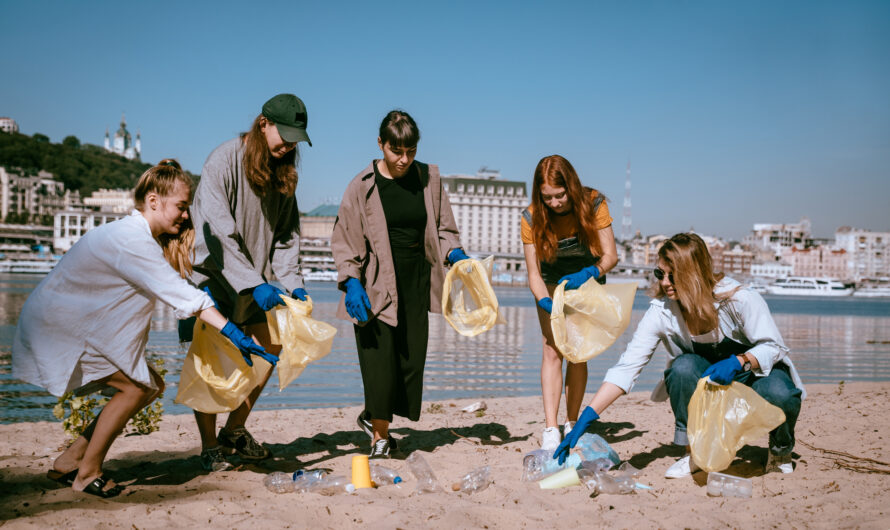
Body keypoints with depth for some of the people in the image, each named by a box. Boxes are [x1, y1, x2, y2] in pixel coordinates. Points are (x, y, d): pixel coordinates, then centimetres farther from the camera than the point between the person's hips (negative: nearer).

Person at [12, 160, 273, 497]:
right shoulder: (130, 239, -24)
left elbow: (175, 291, 7)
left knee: (151, 386, 4)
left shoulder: (144, 239, 9)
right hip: (56, 327, -10)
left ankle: (69, 462, 11)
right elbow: (178, 294, -29)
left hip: (80, 327, 10)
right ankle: (87, 474, -1)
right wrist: (233, 333, -29)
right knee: (134, 388, -14)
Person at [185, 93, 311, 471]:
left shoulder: (283, 171, 4)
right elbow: (219, 230, -25)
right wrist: (254, 283, -31)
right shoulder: (224, 161, -17)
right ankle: (210, 446, 9)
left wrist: (291, 281, -9)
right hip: (212, 272, -6)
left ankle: (235, 431, 21)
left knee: (271, 349, 5)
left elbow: (286, 233, 6)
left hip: (253, 280, 7)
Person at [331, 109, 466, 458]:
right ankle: (380, 439, 13)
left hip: (416, 283, 4)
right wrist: (351, 282, -13)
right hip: (377, 285, -4)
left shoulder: (428, 178, 5)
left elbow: (443, 228, 14)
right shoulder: (363, 185, -4)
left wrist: (455, 254, -5)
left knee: (411, 360, 5)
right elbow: (344, 240, -1)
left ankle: (373, 417, 29)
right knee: (380, 361, -6)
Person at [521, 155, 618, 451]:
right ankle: (550, 429, -17)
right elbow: (533, 273, -20)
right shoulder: (532, 218, -22)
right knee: (552, 350, -13)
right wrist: (546, 303, -38)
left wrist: (586, 276, -41)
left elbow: (610, 255, -22)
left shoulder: (593, 204, -23)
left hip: (588, 279, 0)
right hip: (552, 283, 0)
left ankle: (572, 424, 7)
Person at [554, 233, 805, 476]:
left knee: (779, 395, -34)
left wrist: (737, 362, -37)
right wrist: (586, 417, -31)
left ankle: (780, 450, 1)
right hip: (709, 383, 2)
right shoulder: (661, 311, -20)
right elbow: (627, 366, -23)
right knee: (684, 366, -31)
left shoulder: (739, 298, -26)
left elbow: (772, 347, -16)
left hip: (757, 372, -2)